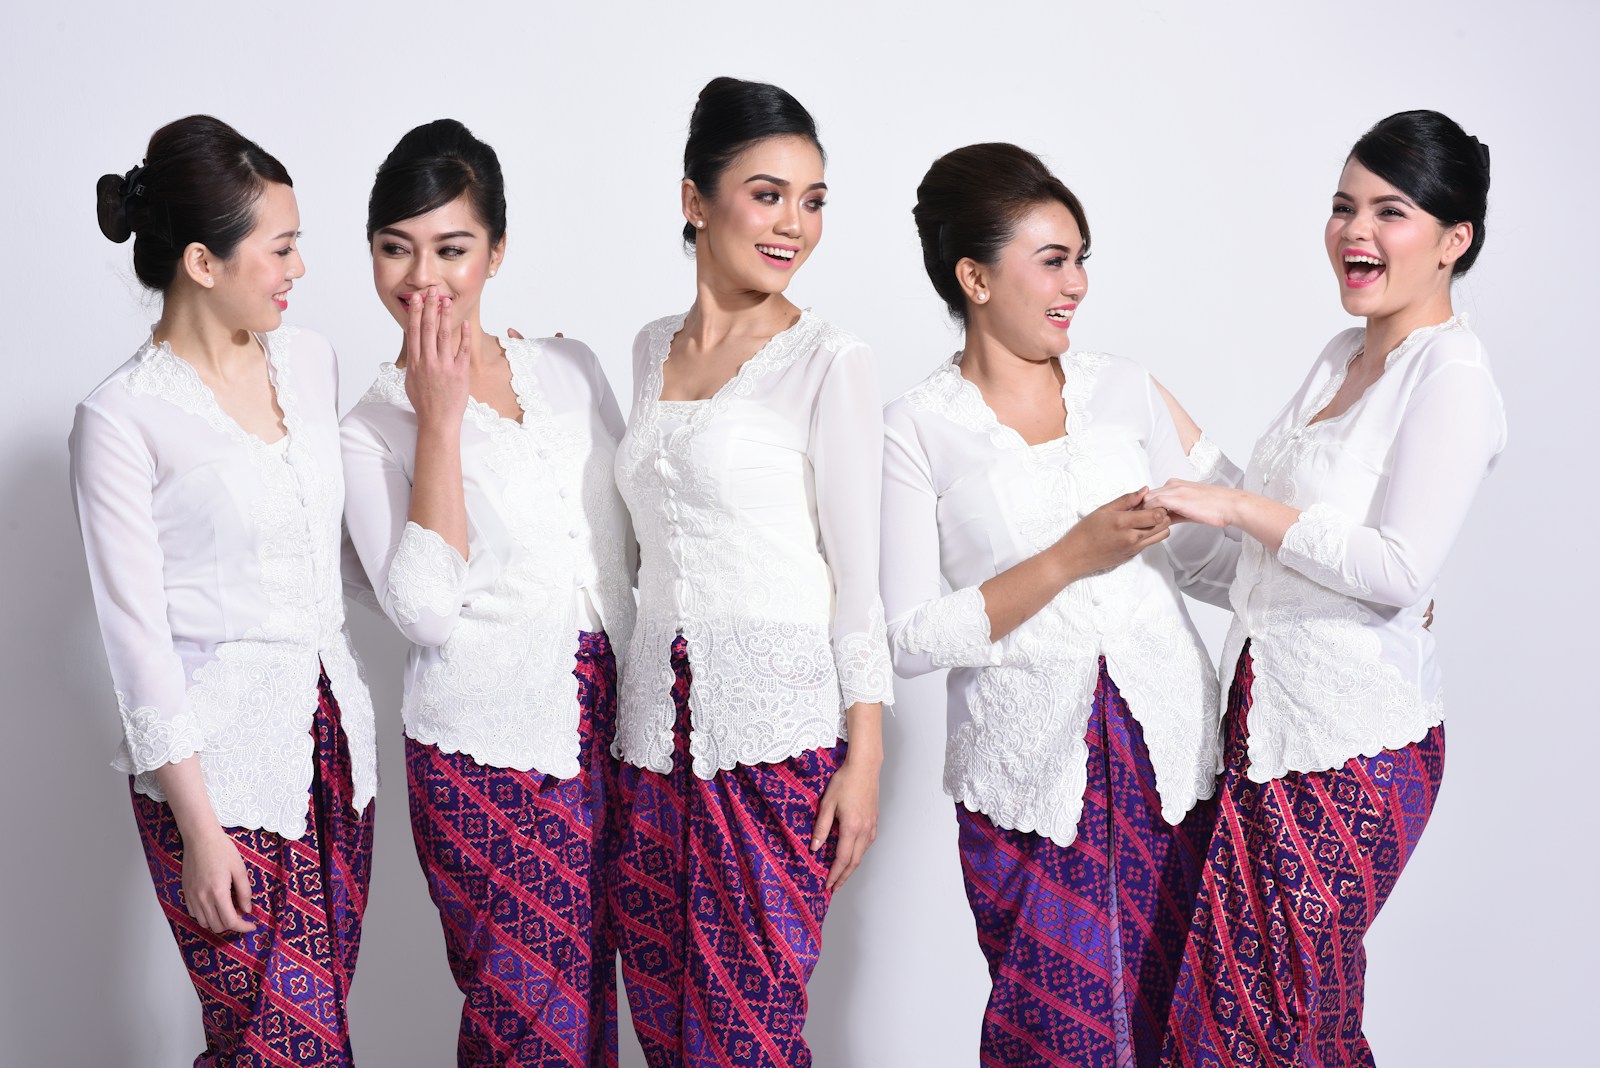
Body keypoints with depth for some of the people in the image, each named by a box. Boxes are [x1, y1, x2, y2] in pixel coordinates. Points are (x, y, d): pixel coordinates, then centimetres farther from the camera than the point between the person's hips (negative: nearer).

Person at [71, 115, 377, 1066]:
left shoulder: (310, 360, 7)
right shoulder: (123, 417, -11)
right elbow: (138, 636, -11)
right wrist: (198, 829, -12)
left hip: (332, 729, 6)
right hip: (216, 762, -6)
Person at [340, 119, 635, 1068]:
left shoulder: (570, 368, 8)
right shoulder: (371, 431, -4)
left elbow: (637, 535, 14)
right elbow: (426, 611, -17)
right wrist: (441, 420, -16)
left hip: (613, 724, 4)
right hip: (487, 749, -4)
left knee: (594, 986, 11)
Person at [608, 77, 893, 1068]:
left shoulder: (829, 360, -5)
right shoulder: (653, 349, 12)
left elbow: (858, 572, -6)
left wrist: (864, 755, -9)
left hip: (781, 728, -5)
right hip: (658, 726, 6)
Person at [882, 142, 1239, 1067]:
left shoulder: (1125, 386, 9)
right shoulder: (917, 431, -2)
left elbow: (1216, 550, 12)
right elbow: (913, 639, -8)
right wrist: (1072, 557, -15)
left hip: (1170, 753, 3)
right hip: (1030, 777, -3)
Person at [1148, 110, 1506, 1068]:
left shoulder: (1451, 375, -12)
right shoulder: (1344, 356, 13)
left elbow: (1400, 569, -20)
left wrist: (1235, 508, -18)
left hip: (1356, 739, -8)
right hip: (1268, 710, 8)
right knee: (1219, 986, 8)